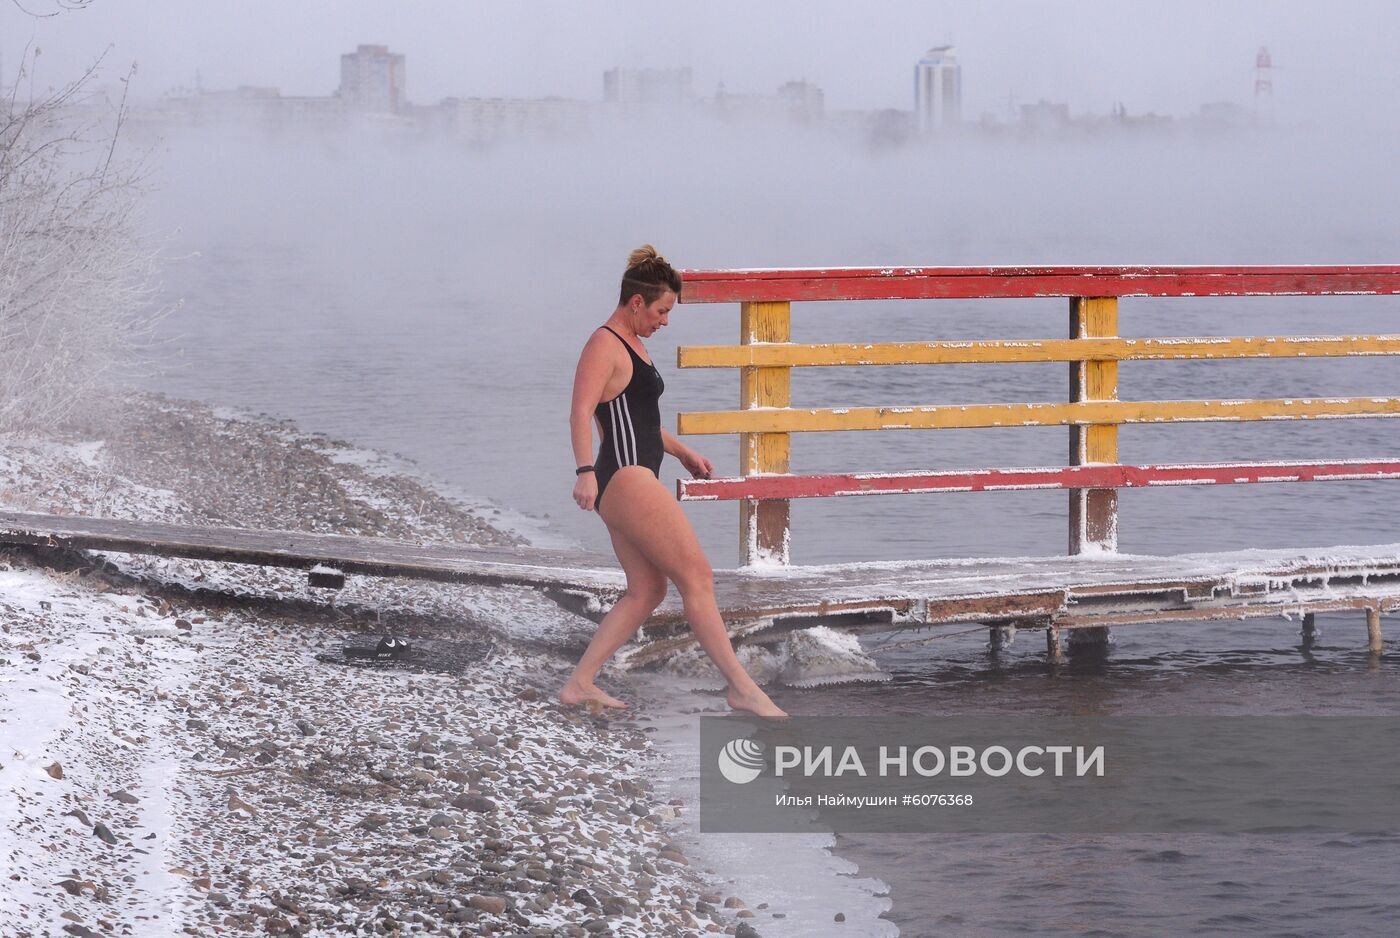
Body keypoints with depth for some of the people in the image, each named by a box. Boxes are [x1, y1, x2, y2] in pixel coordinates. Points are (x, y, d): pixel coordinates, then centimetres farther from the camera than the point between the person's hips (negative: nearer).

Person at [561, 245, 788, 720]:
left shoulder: (633, 346, 19)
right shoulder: (604, 347, -12)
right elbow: (580, 414, -25)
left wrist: (684, 453, 31)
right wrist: (586, 472, -37)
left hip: (631, 484, 11)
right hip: (625, 480, -11)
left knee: (646, 590, 9)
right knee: (697, 577, -9)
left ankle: (580, 683, 8)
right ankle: (741, 686, -7)